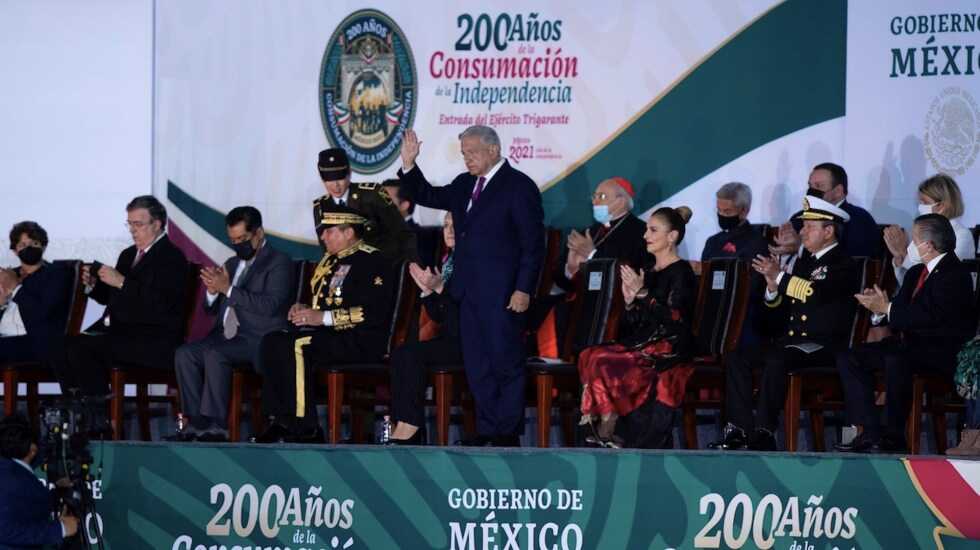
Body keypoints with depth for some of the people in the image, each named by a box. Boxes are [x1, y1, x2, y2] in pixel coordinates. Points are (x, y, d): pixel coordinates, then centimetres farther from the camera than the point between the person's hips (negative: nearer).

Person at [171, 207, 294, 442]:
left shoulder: (279, 263, -1)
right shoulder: (232, 264, 23)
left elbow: (270, 305, -18)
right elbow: (211, 309, 25)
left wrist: (228, 289, -18)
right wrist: (212, 291, 1)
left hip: (258, 341, -7)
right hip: (225, 336, 7)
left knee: (215, 354, -32)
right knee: (184, 354, -17)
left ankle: (216, 425, -29)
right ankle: (197, 422, -19)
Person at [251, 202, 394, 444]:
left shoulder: (372, 261, -8)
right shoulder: (330, 260, 20)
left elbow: (374, 313, -19)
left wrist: (322, 317, -21)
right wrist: (303, 309, 7)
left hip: (360, 341, -9)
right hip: (327, 333, 9)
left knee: (295, 346, -29)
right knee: (271, 342, -13)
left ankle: (305, 430, -24)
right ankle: (280, 422, -15)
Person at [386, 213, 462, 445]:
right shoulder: (448, 261, 18)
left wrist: (440, 288, -20)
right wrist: (426, 289, 1)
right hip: (449, 340, 8)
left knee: (412, 354, -24)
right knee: (400, 354, -15)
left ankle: (408, 427, -21)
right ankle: (402, 427, -21)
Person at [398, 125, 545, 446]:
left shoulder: (518, 186, -7)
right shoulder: (465, 185, 15)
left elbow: (533, 244, -10)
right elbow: (428, 197, 25)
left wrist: (523, 290, -16)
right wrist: (409, 166, 10)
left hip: (502, 294, -8)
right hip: (470, 292, 8)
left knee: (506, 363, -3)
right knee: (477, 366, 9)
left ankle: (508, 432, 2)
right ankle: (487, 429, 15)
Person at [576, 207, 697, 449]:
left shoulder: (681, 272, -5)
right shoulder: (652, 273, 19)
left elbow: (674, 319, -17)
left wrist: (643, 293, -19)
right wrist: (629, 300, 1)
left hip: (670, 350, -8)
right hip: (643, 346, 8)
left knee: (604, 363, -25)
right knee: (590, 355, -15)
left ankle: (606, 435, -17)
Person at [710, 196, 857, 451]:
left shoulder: (843, 264, -2)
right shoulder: (803, 262, 22)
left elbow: (818, 293, -23)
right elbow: (780, 317, 21)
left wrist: (779, 277, -17)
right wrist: (773, 287, 2)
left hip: (824, 345, -8)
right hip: (791, 341, 8)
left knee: (775, 361, -34)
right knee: (736, 358, -9)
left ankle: (764, 432, -33)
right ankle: (740, 429, -16)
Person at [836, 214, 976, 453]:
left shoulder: (956, 274, -11)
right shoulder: (916, 273, 18)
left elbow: (930, 317, -22)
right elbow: (901, 312, 18)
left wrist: (887, 308, -17)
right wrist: (879, 306, -4)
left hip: (942, 353, -9)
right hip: (908, 345, 10)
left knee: (896, 360, -38)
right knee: (848, 359, -6)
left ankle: (894, 437, -26)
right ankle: (871, 433, -15)